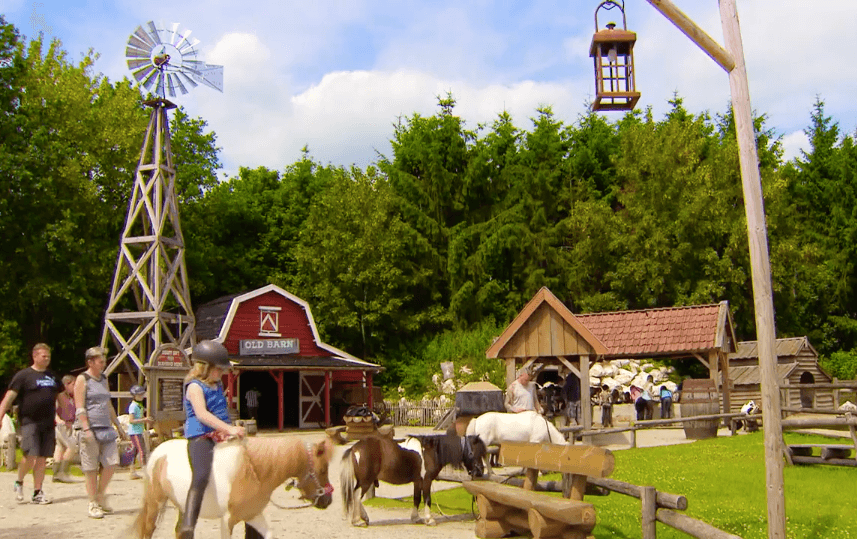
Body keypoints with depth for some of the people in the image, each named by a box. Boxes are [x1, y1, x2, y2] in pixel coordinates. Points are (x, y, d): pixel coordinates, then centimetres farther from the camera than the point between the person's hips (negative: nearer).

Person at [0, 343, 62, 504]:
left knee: (42, 459, 4)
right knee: (30, 456, -13)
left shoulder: (52, 377, 17)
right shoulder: (23, 375, -1)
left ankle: (37, 493, 11)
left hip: (48, 424, 5)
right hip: (30, 422, -5)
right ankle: (19, 483, 14)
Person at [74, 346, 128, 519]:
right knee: (91, 469, 0)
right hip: (90, 429, -6)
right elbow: (80, 408, -9)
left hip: (106, 428, 6)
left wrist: (118, 426, 21)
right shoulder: (82, 379, -3)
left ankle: (100, 496, 15)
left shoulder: (103, 380, 17)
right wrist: (86, 429, -18)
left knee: (112, 463, -2)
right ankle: (93, 505, 8)